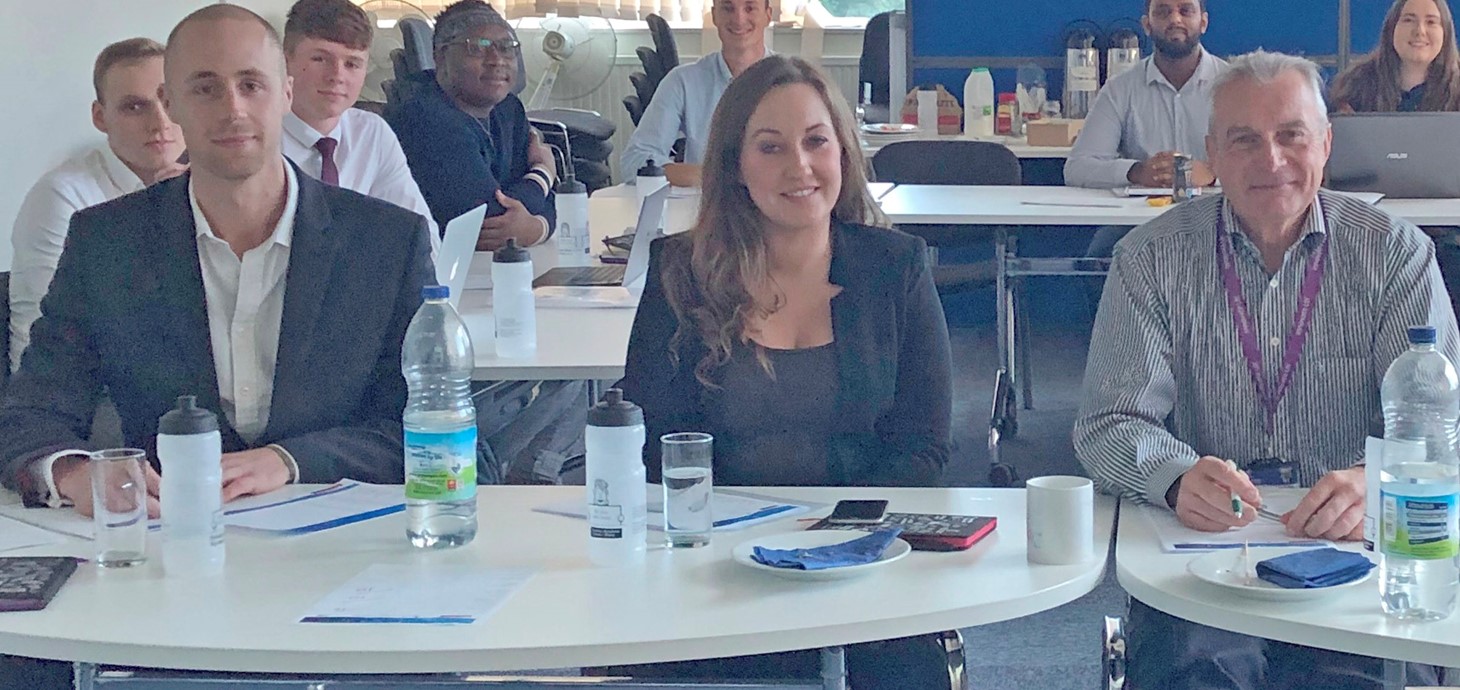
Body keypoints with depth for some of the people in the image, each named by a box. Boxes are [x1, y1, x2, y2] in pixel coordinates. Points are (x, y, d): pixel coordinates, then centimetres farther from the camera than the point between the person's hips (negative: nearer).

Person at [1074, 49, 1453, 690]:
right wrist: (1178, 478, -26)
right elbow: (1111, 426, -2)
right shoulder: (1150, 259, 4)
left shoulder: (1395, 252, 5)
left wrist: (1375, 483, -27)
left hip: (1351, 546, 1)